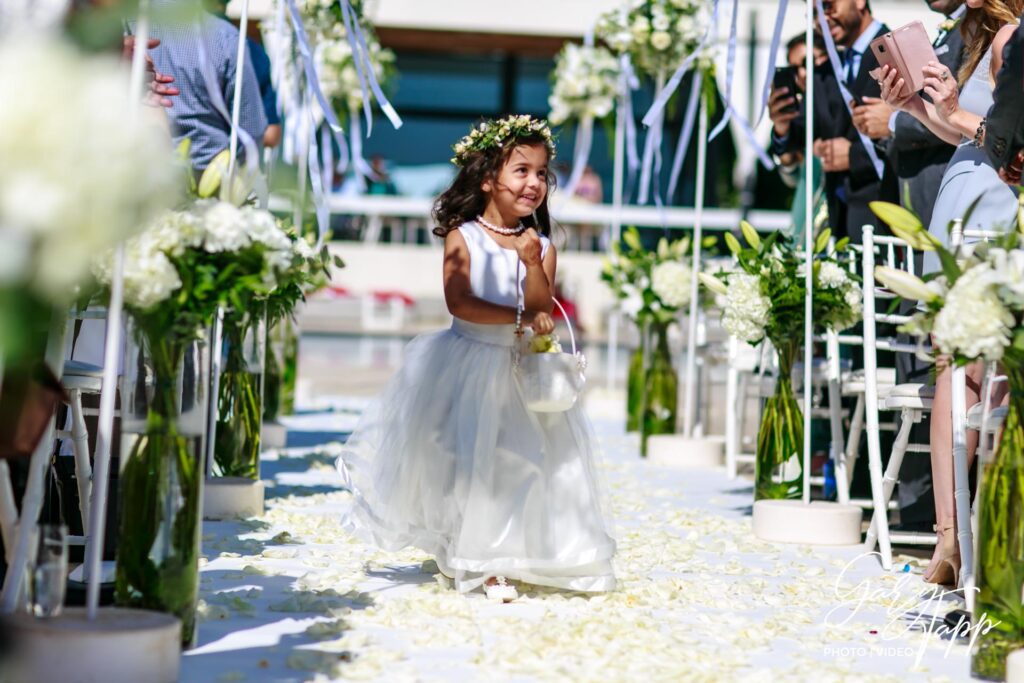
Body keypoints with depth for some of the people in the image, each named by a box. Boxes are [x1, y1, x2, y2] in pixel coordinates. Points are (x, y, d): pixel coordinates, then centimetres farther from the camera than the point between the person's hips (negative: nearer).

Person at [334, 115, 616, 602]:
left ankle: (499, 559, 19)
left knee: (520, 463, 3)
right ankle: (475, 562, 12)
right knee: (467, 461, -3)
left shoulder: (541, 246, 2)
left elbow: (542, 312, -7)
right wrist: (520, 318, -22)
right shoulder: (462, 237, -8)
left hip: (522, 371, 3)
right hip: (468, 367, -3)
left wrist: (532, 262, -20)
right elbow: (460, 302, -19)